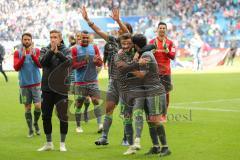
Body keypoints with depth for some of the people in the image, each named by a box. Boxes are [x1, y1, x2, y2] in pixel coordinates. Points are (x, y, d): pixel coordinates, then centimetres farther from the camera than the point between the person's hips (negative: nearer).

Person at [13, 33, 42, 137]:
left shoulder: (36, 51, 2)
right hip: (24, 84, 0)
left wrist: (32, 55, -23)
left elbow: (40, 65, -10)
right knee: (27, 107, 3)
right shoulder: (17, 53, 2)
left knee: (38, 106, -7)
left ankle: (36, 123, 21)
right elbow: (16, 67, -8)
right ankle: (30, 129, 15)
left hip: (36, 83, 0)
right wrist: (23, 57, -20)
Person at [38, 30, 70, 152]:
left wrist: (57, 52, -27)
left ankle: (62, 143, 12)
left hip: (61, 88, -2)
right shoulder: (45, 50, 5)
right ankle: (49, 143, 22)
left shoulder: (66, 50, 1)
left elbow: (68, 62, -18)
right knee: (46, 116, 8)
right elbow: (42, 62, -12)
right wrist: (51, 51, -21)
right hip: (47, 88, 3)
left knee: (63, 117, -1)